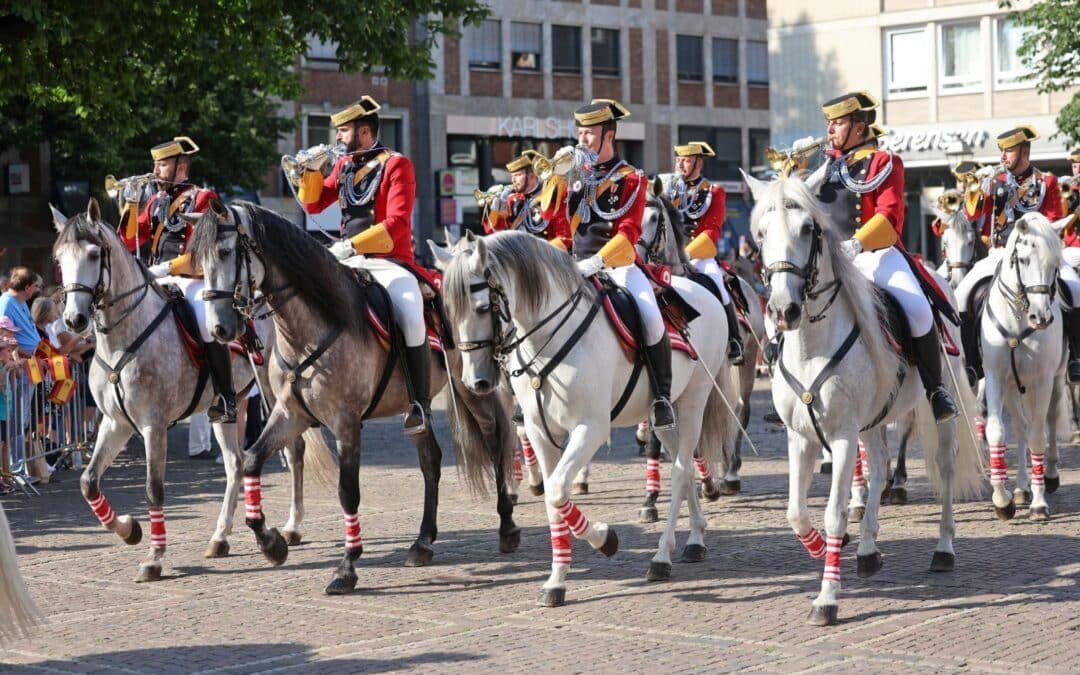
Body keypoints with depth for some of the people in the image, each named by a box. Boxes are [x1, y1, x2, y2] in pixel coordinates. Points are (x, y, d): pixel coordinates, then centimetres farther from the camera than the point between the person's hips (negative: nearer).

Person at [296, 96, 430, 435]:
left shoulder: (397, 165, -7)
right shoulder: (344, 165, 13)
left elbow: (396, 223, -18)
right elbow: (313, 204, 20)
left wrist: (350, 245, -25)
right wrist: (313, 169, 3)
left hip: (389, 262, -7)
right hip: (349, 262, 7)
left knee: (411, 317, -32)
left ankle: (420, 404, -22)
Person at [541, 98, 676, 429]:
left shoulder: (629, 179, -3)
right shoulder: (577, 172, 11)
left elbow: (629, 233, -12)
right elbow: (551, 214, 5)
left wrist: (597, 261, -26)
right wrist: (558, 175, -8)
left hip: (618, 264, -5)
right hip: (580, 265, 5)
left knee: (650, 316, -28)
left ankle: (662, 397, -17)